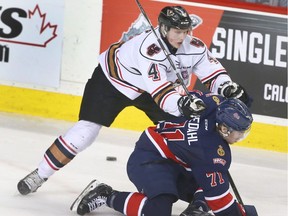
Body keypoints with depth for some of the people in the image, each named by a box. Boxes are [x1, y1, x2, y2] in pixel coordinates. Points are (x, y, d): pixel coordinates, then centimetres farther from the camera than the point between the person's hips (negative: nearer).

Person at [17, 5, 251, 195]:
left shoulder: (194, 47, -21)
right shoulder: (148, 48, -41)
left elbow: (212, 71, -17)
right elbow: (160, 90, -50)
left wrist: (228, 88, -39)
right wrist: (182, 103, -67)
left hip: (146, 89, 6)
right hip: (112, 79, -6)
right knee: (86, 130, -13)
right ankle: (40, 174, 0)